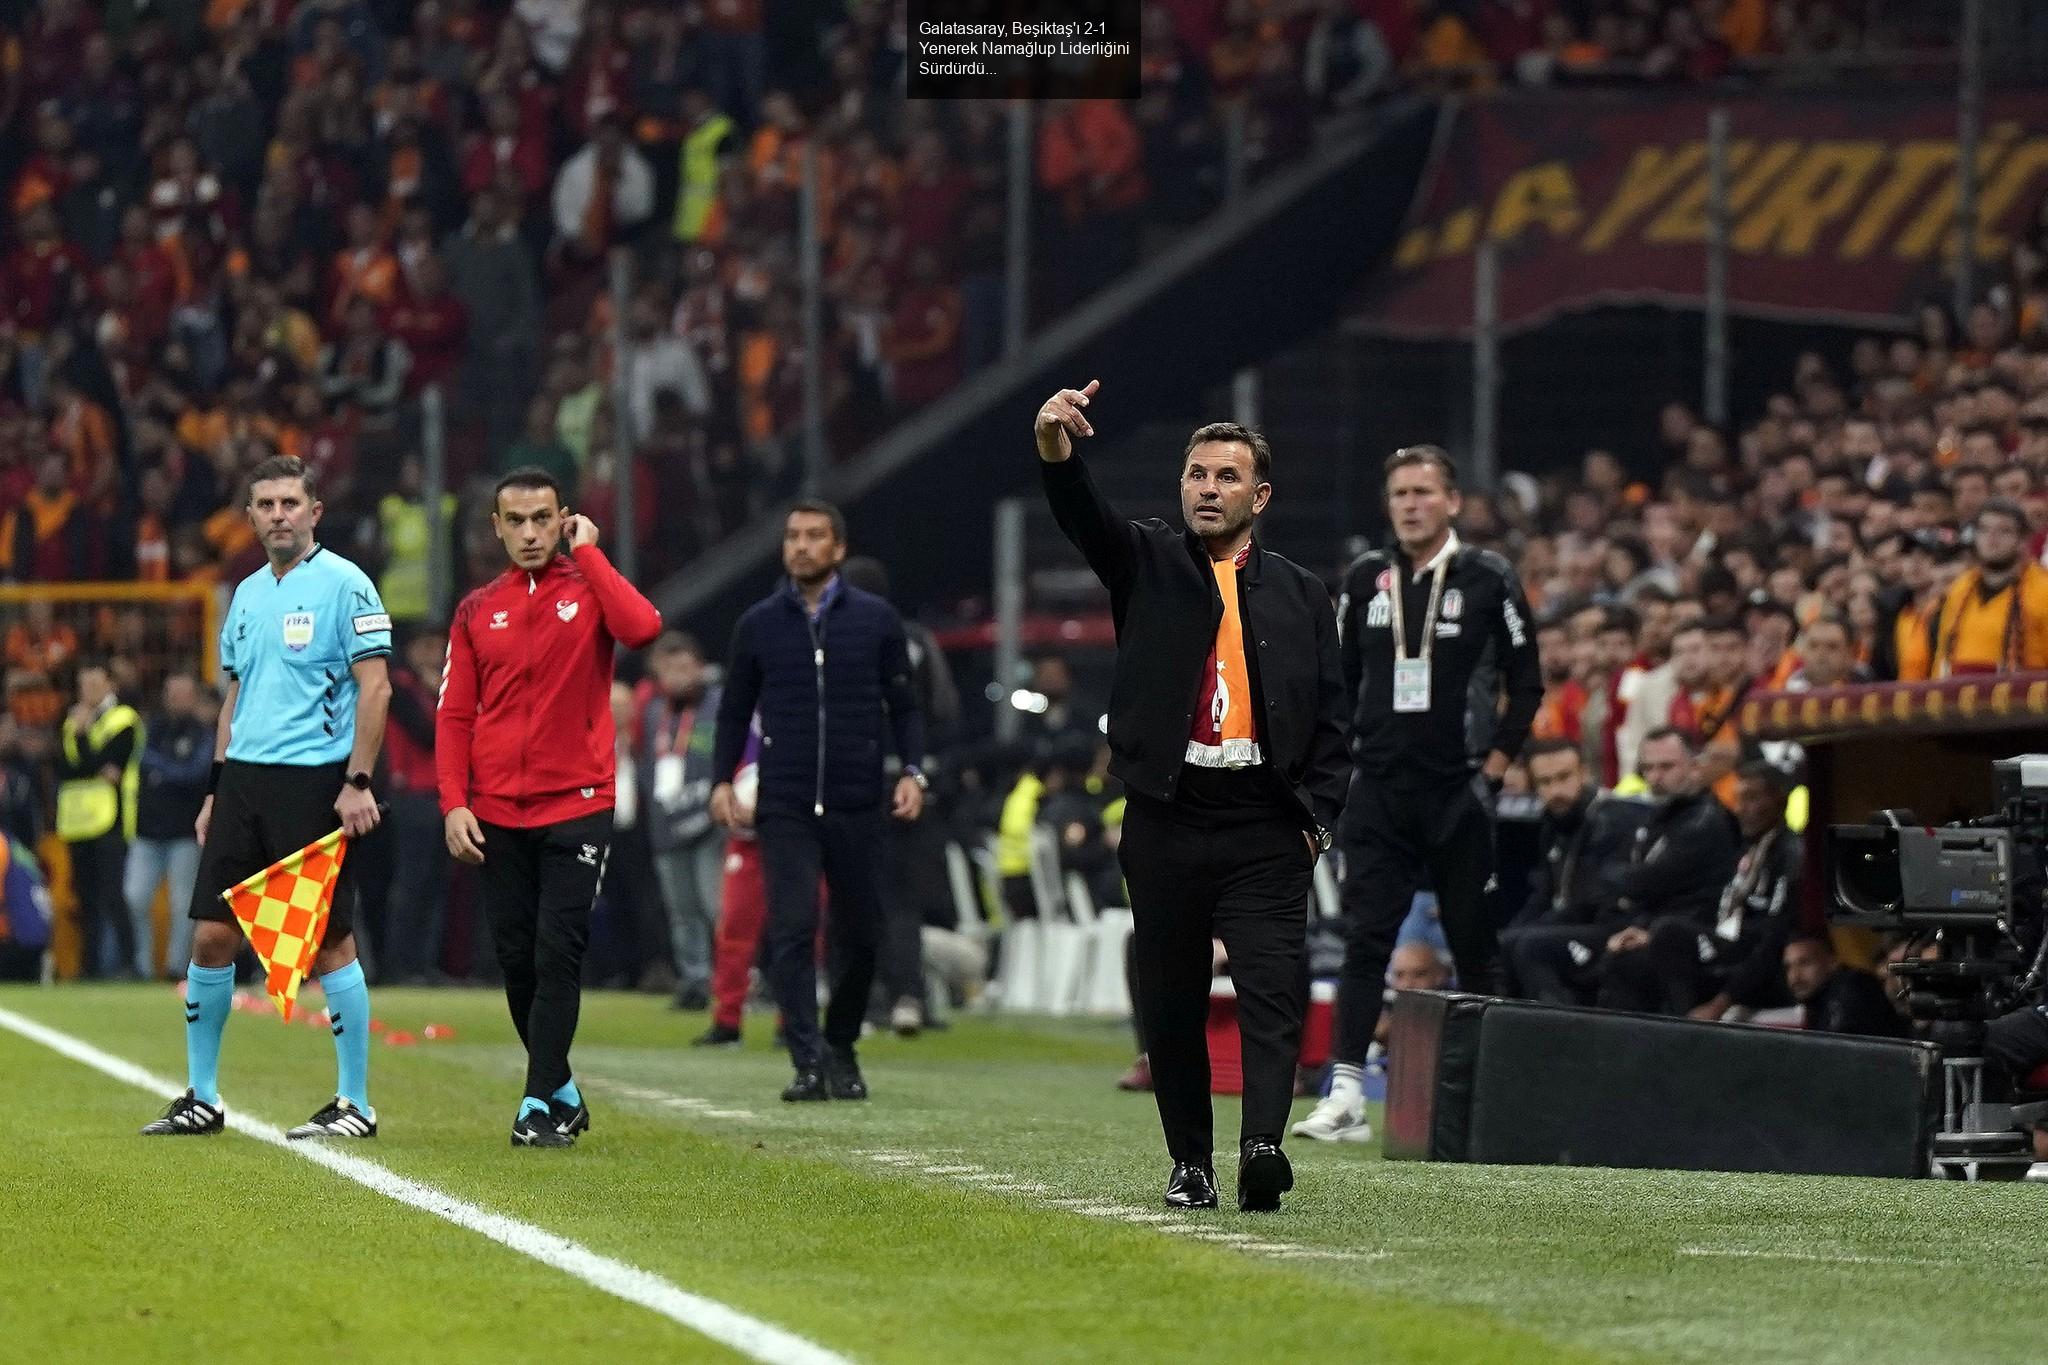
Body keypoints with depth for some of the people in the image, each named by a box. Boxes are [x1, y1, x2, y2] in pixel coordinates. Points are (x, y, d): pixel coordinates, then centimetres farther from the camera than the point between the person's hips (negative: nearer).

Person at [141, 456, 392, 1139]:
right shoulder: (247, 593, 16)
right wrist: (216, 789, 17)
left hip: (314, 781, -7)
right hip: (244, 777, 7)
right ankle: (201, 1097, 13)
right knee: (211, 935, 4)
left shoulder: (343, 584, -6)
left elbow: (375, 686, -10)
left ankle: (355, 1103, 4)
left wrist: (357, 782, -16)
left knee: (329, 941, -4)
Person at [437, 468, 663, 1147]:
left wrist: (588, 553, -10)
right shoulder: (477, 611, 10)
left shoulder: (590, 587, 3)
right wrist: (453, 804, -2)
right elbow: (454, 716, 9)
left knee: (558, 955, -10)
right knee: (517, 959, 6)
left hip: (577, 805, -3)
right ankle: (562, 1090, 21)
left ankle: (540, 1104, -9)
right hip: (497, 813, 3)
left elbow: (642, 628, -20)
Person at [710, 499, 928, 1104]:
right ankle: (809, 1062, -14)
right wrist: (722, 780, 2)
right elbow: (735, 710, 14)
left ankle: (842, 1049, 25)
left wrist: (911, 770, -5)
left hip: (857, 805, 1)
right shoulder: (758, 624, 8)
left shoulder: (876, 620, 6)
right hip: (784, 807, -1)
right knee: (793, 930, -12)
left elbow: (903, 705, 10)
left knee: (860, 935, 6)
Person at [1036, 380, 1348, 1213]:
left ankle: (1262, 1145, -25)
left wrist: (1318, 815, -1)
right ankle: (1189, 1162, 14)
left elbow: (1330, 716, 11)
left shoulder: (1299, 594, 12)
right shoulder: (1148, 565, 10)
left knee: (1274, 994, -14)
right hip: (1166, 821, 1)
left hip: (1265, 827, 0)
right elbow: (1085, 519, -11)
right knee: (1171, 1003, 5)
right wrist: (1057, 451, -31)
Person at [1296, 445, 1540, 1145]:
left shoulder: (1488, 580, -2)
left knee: (1474, 943, 5)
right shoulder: (1366, 579, 7)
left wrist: (1494, 766, -3)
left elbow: (1526, 684, 2)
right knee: (1364, 939, -6)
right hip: (1378, 791, 2)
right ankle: (1345, 1096, -10)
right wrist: (1342, 760, 8)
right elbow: (1340, 680, 16)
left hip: (1458, 792, -2)